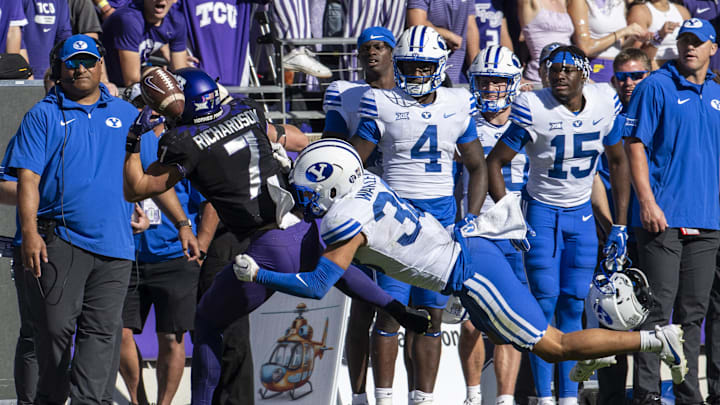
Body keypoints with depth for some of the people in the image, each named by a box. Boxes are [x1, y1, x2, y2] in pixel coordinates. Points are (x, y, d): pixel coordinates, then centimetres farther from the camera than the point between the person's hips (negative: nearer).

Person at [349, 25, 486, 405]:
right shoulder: (383, 105, -2)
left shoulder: (457, 106, 7)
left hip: (441, 217, 3)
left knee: (431, 316, 4)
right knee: (390, 312, -6)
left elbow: (477, 167, 15)